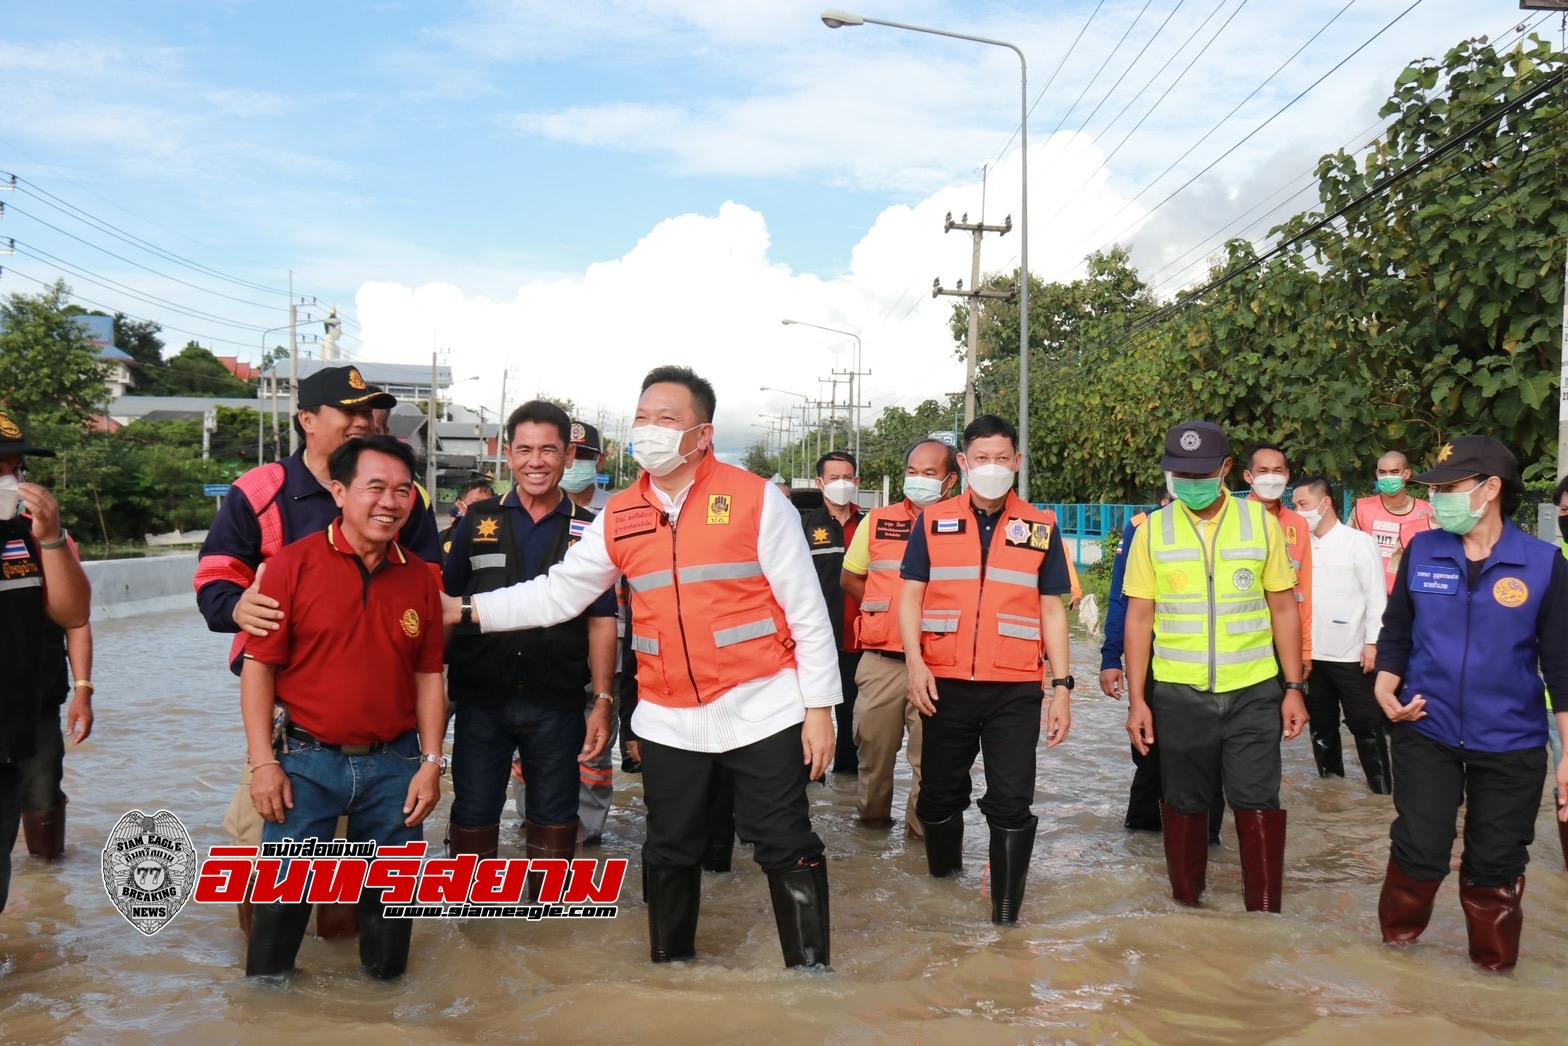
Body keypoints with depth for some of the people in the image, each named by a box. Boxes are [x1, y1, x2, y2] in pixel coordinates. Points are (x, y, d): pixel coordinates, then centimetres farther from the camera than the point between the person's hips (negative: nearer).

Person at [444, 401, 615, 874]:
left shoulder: (589, 531, 2)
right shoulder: (478, 521, 4)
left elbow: (601, 622, 3)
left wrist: (603, 702, -4)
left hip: (557, 705, 0)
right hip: (480, 698, 1)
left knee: (554, 822, 11)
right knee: (472, 818, 9)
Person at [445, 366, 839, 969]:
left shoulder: (755, 499, -8)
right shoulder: (619, 517, 6)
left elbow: (806, 610, -7)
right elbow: (557, 593, 8)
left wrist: (819, 706, -9)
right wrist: (467, 610, -3)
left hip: (761, 708, -4)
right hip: (667, 720, 5)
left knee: (786, 848, 2)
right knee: (669, 852, 17)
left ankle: (810, 968, 18)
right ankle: (669, 959, 37)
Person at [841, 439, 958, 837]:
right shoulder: (877, 521, 7)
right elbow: (850, 578, 17)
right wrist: (884, 611, 9)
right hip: (881, 659, 2)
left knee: (930, 754, 5)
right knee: (874, 744, 12)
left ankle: (922, 828, 19)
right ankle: (872, 815, 31)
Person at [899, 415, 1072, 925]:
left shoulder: (1040, 528, 7)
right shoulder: (932, 521, 6)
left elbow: (1052, 609, 8)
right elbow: (910, 595, 4)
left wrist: (1061, 685, 1)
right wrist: (914, 660, -11)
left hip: (1016, 689, -1)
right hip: (945, 684, 1)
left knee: (1012, 802, -2)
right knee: (940, 791, 13)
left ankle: (1006, 912, 9)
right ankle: (942, 879, 34)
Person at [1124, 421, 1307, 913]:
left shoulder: (1261, 522, 0)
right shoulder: (1153, 530, 0)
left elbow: (1283, 608, 5)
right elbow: (1139, 618, 1)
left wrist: (1295, 687, 1)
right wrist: (1137, 699, -3)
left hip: (1253, 691, 0)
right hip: (1177, 693, 1)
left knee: (1258, 802, -1)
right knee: (1184, 804, 11)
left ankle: (1264, 914, 11)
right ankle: (1186, 904, 27)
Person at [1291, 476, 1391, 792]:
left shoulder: (1358, 542, -6)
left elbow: (1376, 595, -7)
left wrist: (1372, 643, -13)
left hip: (1351, 655, -5)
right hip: (1312, 654, 5)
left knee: (1366, 726, 1)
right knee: (1321, 725, 15)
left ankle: (1383, 790, 11)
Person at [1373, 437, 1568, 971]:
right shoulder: (1422, 551, -3)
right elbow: (1396, 631, 8)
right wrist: (1386, 687, -9)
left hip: (1511, 746, -1)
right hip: (1427, 734, 1)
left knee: (1495, 867, 10)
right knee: (1419, 852, 4)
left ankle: (1494, 967, 31)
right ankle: (1396, 946, 28)